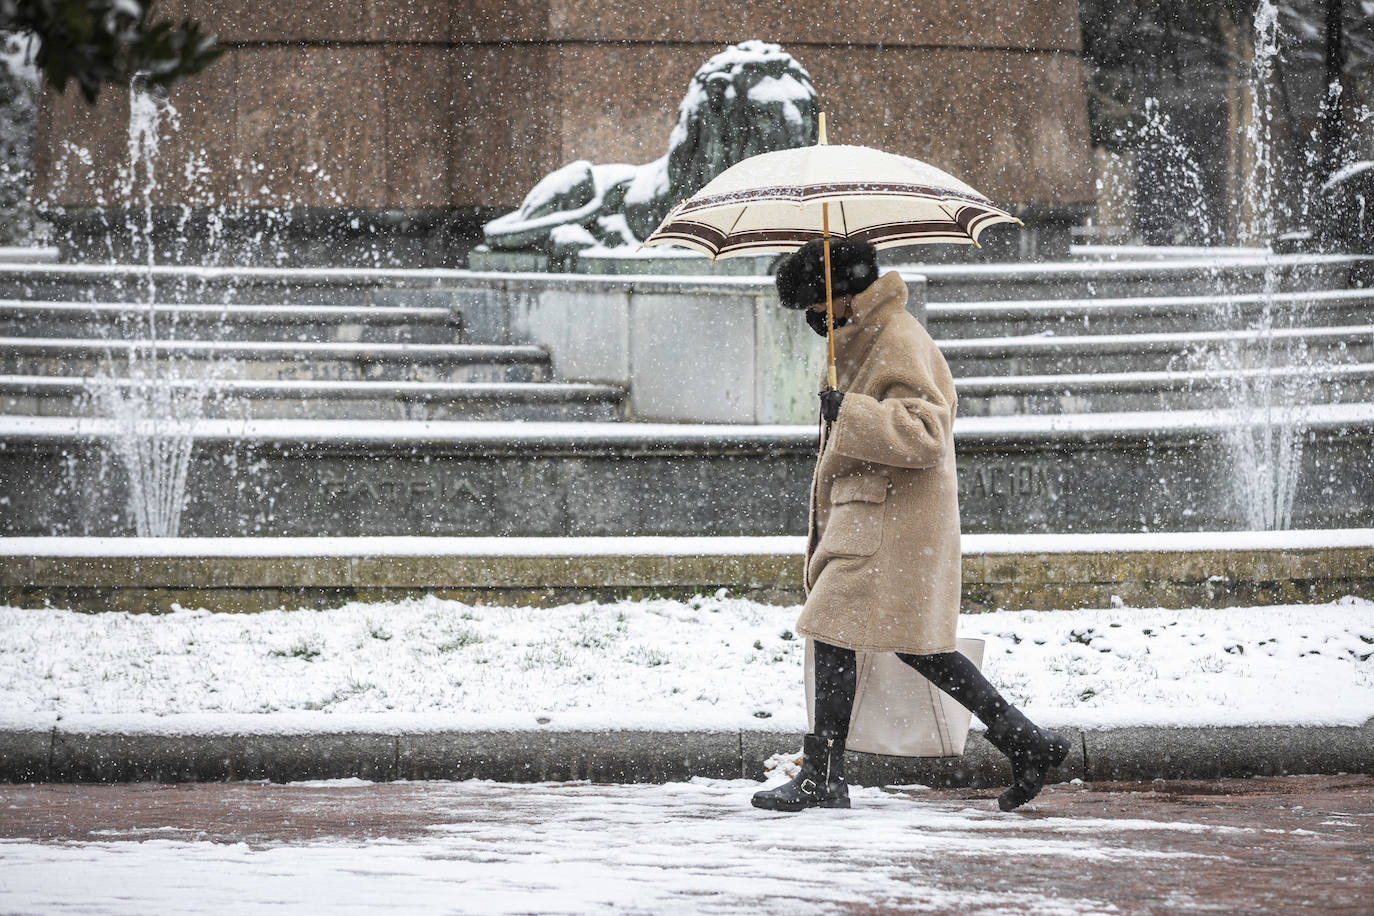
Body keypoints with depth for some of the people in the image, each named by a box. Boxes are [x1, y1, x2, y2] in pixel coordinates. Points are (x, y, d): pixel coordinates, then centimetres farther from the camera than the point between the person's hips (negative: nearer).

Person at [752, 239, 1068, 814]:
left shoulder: (900, 344, -16)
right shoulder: (864, 339, 17)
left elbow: (925, 433, -24)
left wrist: (850, 413, -28)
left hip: (889, 520, -11)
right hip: (869, 513, 11)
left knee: (834, 634, -9)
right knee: (913, 644, 12)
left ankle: (822, 778, -4)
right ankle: (1024, 742, 15)